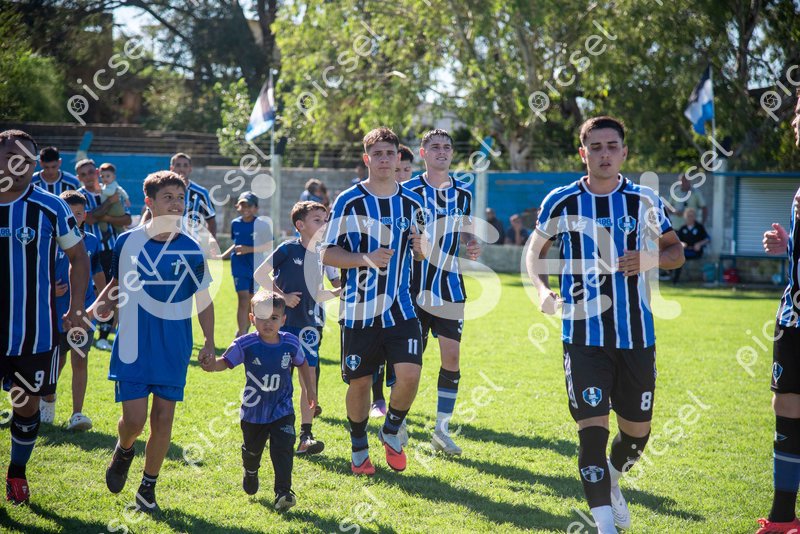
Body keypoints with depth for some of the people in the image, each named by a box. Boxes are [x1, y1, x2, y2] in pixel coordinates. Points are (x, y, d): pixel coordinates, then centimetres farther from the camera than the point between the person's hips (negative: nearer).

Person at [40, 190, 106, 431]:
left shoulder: (92, 242, 4)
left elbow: (98, 274, 15)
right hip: (57, 311, -1)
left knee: (80, 359, -9)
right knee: (57, 361, 11)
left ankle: (77, 414, -10)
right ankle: (47, 399, 39)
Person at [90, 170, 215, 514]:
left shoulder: (191, 250, -1)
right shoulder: (127, 242, -1)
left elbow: (203, 299, 8)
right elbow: (116, 285, 13)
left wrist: (209, 343, 1)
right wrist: (90, 312, -3)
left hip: (174, 350, 1)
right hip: (133, 347, -1)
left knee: (163, 420, 1)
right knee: (134, 419, -8)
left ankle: (148, 488, 18)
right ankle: (124, 451, 28)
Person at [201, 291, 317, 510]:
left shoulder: (291, 343, -10)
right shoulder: (245, 344, -18)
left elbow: (302, 363, 8)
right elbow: (226, 361, -18)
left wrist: (310, 389, 16)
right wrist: (213, 365, -41)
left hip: (282, 410, 0)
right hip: (254, 410, 0)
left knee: (283, 449, -15)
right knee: (252, 449, 21)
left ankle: (283, 492, -11)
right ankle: (250, 473, 53)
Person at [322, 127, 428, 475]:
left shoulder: (412, 203, 7)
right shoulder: (348, 201, -4)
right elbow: (328, 254, -4)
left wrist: (421, 247, -7)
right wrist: (365, 258, -20)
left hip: (401, 309, 2)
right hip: (358, 311, -2)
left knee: (410, 374, -13)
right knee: (359, 382, 4)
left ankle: (391, 432, 15)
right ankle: (359, 450, 26)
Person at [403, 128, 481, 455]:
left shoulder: (463, 194, 10)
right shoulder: (408, 192, -3)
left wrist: (472, 246, -1)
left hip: (450, 287, 4)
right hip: (415, 286, -3)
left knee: (452, 356, -1)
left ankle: (442, 430, 8)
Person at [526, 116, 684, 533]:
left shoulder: (645, 201, 1)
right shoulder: (561, 202, -1)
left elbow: (676, 251, 11)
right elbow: (535, 251, 12)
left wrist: (651, 258, -12)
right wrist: (542, 288, -8)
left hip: (636, 337, 2)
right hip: (584, 337, -2)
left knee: (637, 431, 11)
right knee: (592, 428, -11)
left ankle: (612, 481, 43)